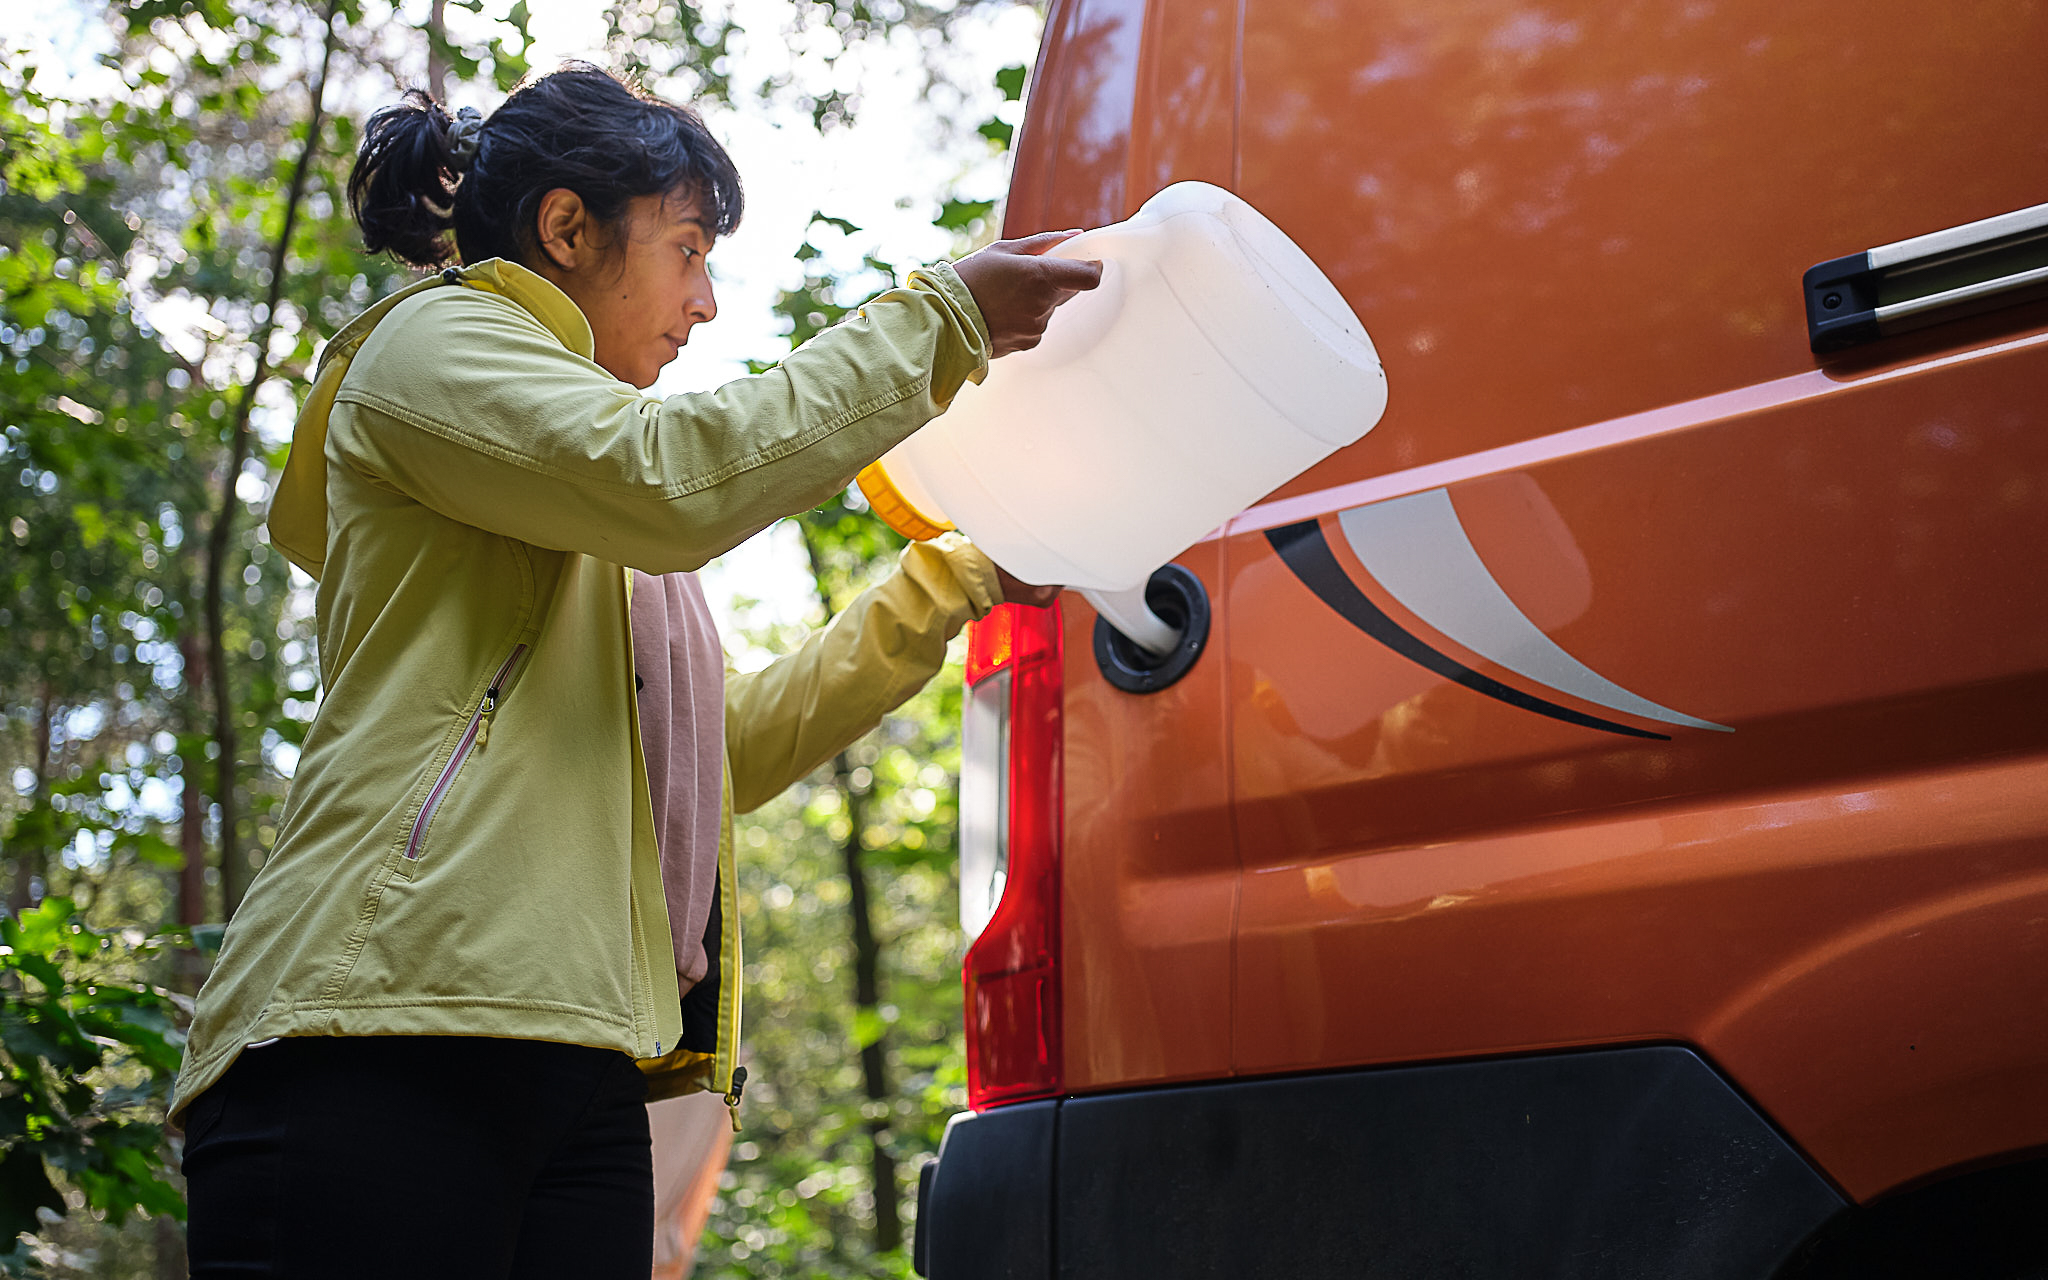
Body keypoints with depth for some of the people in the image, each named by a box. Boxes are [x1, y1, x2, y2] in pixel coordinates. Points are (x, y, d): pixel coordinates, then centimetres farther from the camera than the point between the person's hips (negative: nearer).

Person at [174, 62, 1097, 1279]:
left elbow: (725, 746, 27)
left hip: (575, 1068, 9)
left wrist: (953, 584, 25)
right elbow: (675, 479, -14)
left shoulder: (593, 533, 31)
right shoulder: (433, 342, 5)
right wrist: (936, 320, -5)